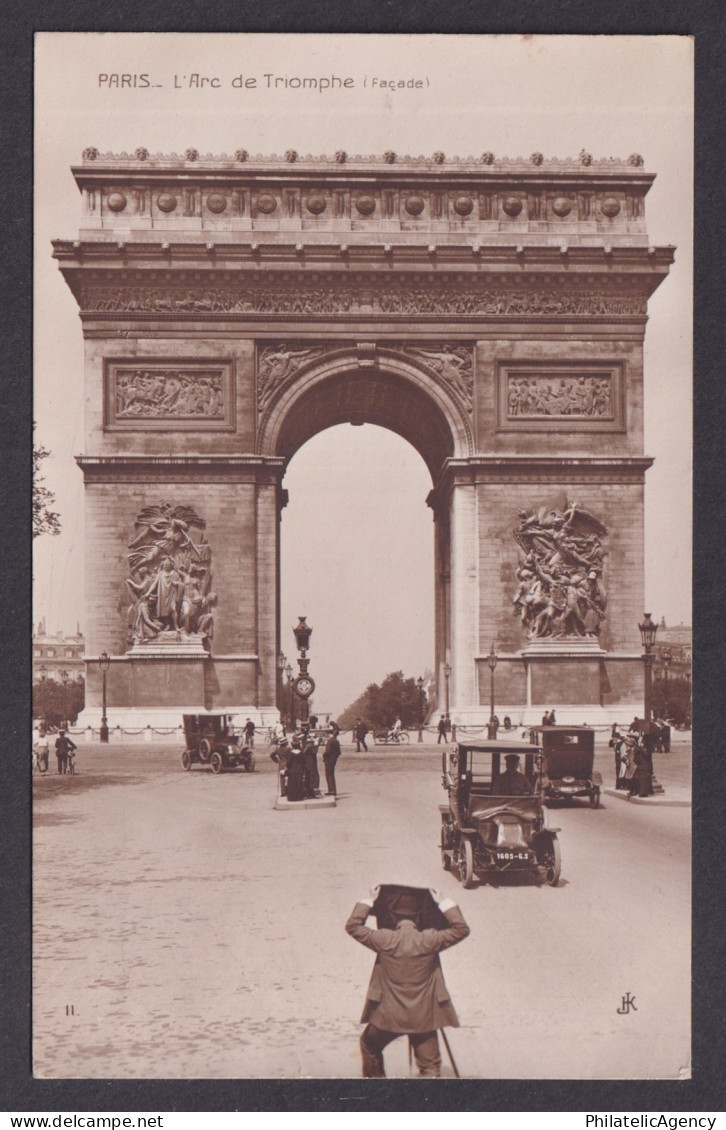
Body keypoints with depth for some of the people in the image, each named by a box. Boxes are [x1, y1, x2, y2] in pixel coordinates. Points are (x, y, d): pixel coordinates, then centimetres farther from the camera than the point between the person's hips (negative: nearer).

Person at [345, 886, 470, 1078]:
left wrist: (369, 901, 10)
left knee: (369, 1046, 28)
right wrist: (443, 904, 7)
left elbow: (352, 926, 3)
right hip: (423, 1018, 0)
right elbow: (461, 929, 3)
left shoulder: (384, 939, -10)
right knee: (430, 1067, 6)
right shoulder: (430, 940, -10)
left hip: (389, 1016, 0)